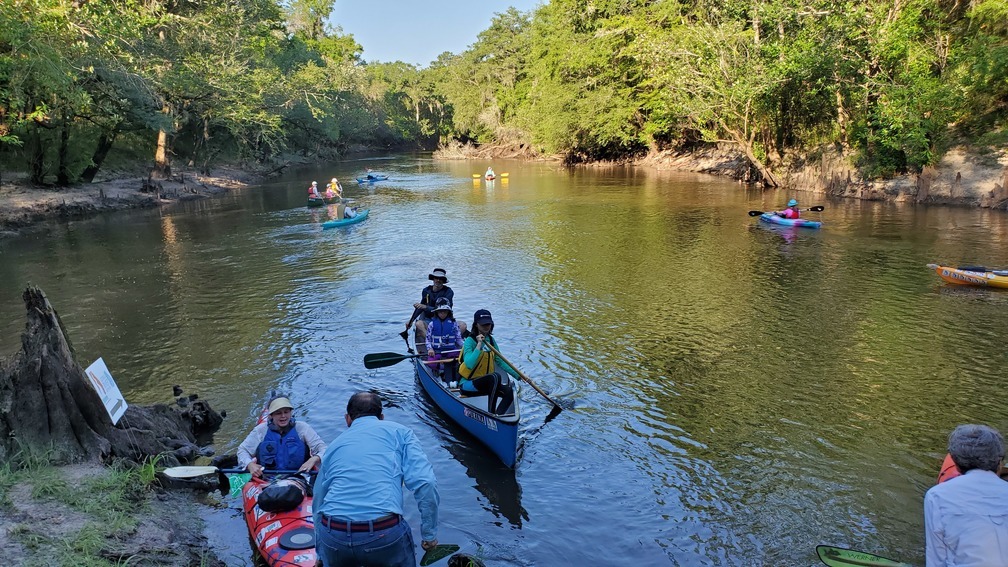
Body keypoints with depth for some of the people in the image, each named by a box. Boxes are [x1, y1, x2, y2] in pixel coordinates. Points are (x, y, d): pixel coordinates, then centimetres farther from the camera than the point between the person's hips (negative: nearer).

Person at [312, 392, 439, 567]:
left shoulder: (334, 445, 24)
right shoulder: (399, 431, 13)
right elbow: (425, 483, -2)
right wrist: (430, 533, 7)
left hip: (333, 536, 3)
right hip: (385, 533, -3)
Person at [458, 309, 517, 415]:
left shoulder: (491, 340, 9)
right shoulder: (470, 341, -13)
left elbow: (500, 362, 16)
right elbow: (469, 364, -30)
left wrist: (517, 375, 10)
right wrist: (479, 344, -27)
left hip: (484, 383, 7)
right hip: (467, 384, -7)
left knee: (509, 392, -18)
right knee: (495, 376, -33)